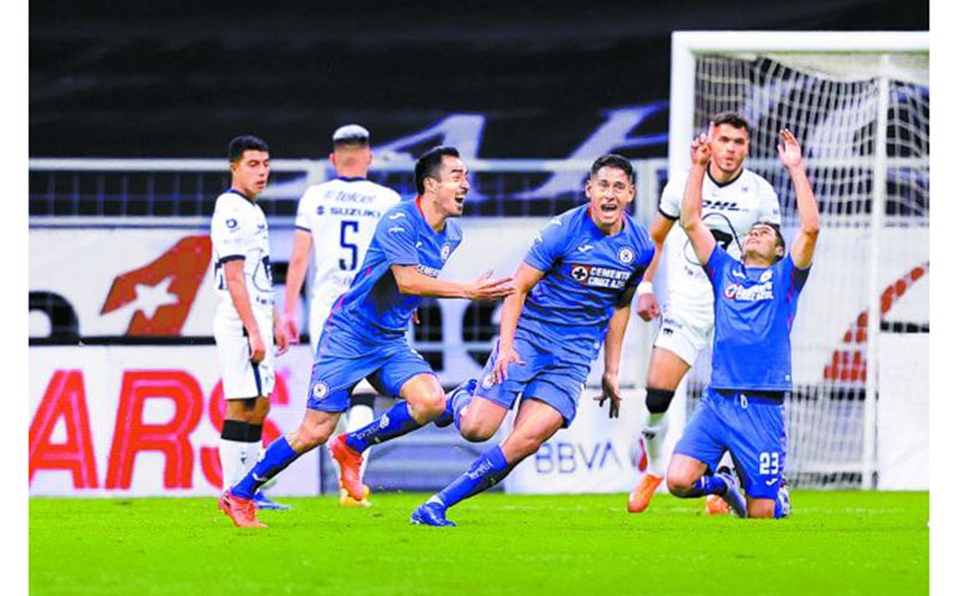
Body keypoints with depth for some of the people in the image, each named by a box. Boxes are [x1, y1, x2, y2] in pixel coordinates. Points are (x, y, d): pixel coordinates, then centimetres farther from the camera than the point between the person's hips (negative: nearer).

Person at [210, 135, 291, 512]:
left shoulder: (252, 211, 18)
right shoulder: (231, 212, -13)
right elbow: (233, 277, -19)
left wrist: (274, 323, 23)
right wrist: (253, 331, -22)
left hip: (256, 321, 10)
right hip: (240, 323, -10)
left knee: (259, 406, 11)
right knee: (241, 406, -9)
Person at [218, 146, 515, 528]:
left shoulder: (452, 235, 6)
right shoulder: (398, 221, -19)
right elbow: (407, 280, -29)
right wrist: (467, 291, -33)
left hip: (391, 343, 7)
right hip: (349, 335, -7)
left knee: (431, 402, -19)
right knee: (315, 431, -9)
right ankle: (239, 496, 7)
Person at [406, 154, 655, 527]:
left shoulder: (640, 246, 2)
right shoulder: (563, 230, -12)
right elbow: (518, 289, -8)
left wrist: (611, 371, 18)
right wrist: (505, 345, -21)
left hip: (574, 355, 3)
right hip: (529, 336, -3)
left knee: (528, 439, -16)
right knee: (476, 429, -11)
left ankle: (438, 506, -9)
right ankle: (462, 399, 27)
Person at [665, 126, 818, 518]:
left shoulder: (784, 277, 10)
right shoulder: (725, 270, 16)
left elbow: (810, 228, -5)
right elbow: (691, 223, 10)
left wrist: (796, 169, -8)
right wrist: (699, 166, 4)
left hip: (763, 408, -2)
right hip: (717, 399, 2)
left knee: (761, 513, -3)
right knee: (678, 481, -16)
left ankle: (777, 494, 35)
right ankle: (722, 485, 19)